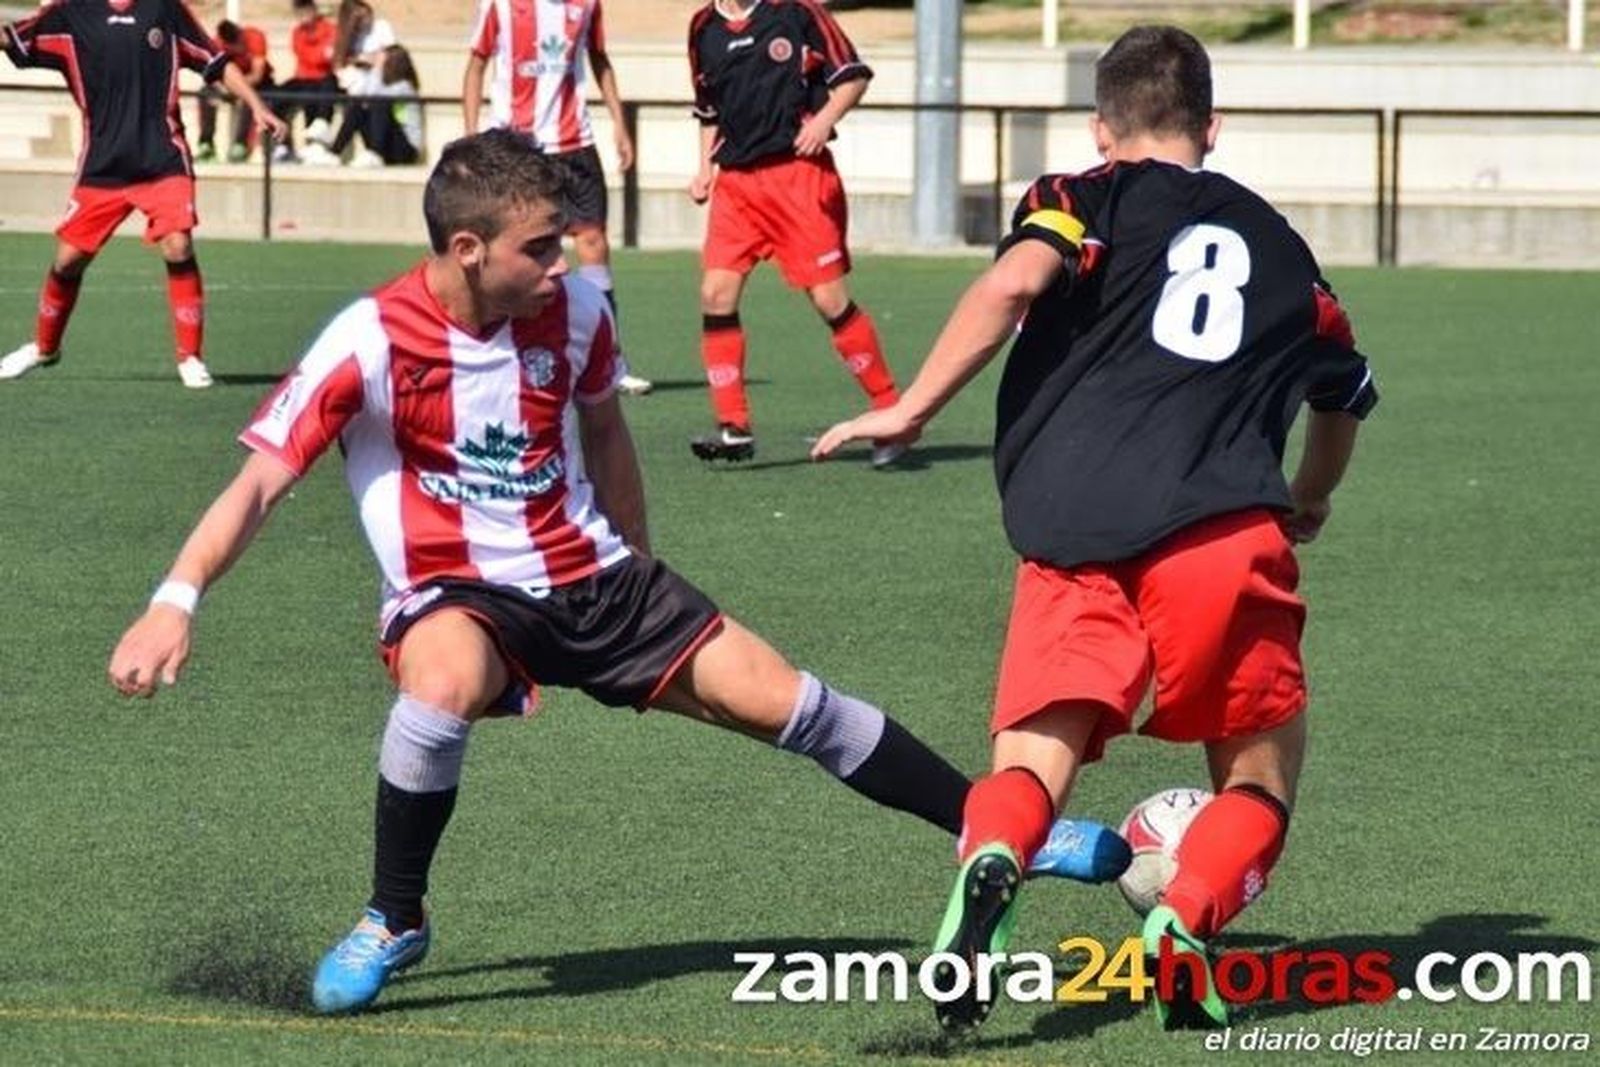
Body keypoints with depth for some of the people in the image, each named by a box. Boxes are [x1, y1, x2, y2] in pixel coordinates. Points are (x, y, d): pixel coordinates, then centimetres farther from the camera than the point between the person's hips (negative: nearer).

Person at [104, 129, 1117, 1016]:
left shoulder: (573, 310, -6)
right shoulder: (371, 343, -19)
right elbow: (259, 483, -19)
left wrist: (638, 573, 23)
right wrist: (176, 601, -32)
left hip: (592, 578, 4)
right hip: (456, 594, -4)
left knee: (783, 700, -3)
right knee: (447, 682, -39)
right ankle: (393, 922, -16)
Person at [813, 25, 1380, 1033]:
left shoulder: (1089, 200, 17)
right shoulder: (1278, 244, 29)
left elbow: (1016, 280, -6)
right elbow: (1348, 393, 45)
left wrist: (912, 407, -1)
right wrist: (1311, 498, 65)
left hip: (1076, 539, -1)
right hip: (1226, 531, 1)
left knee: (1035, 761, 0)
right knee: (1261, 769, 15)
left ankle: (991, 863, -35)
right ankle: (1187, 923, -15)